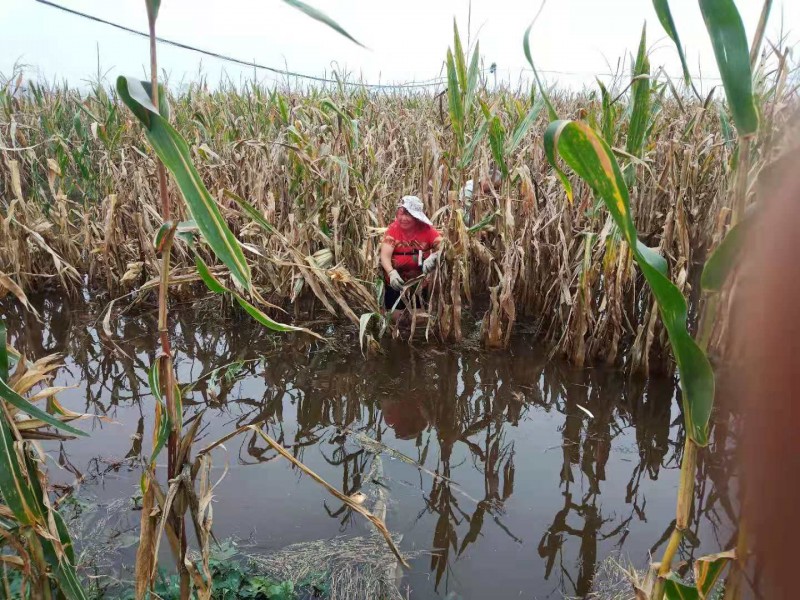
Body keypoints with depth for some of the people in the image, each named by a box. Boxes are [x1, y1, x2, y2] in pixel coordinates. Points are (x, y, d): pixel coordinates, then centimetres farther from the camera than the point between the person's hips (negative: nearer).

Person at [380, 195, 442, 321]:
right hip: (398, 281, 0)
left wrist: (433, 257, -42)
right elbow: (385, 255, -20)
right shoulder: (393, 229, -11)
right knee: (396, 316, 1)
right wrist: (391, 272, -39)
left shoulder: (426, 229, -10)